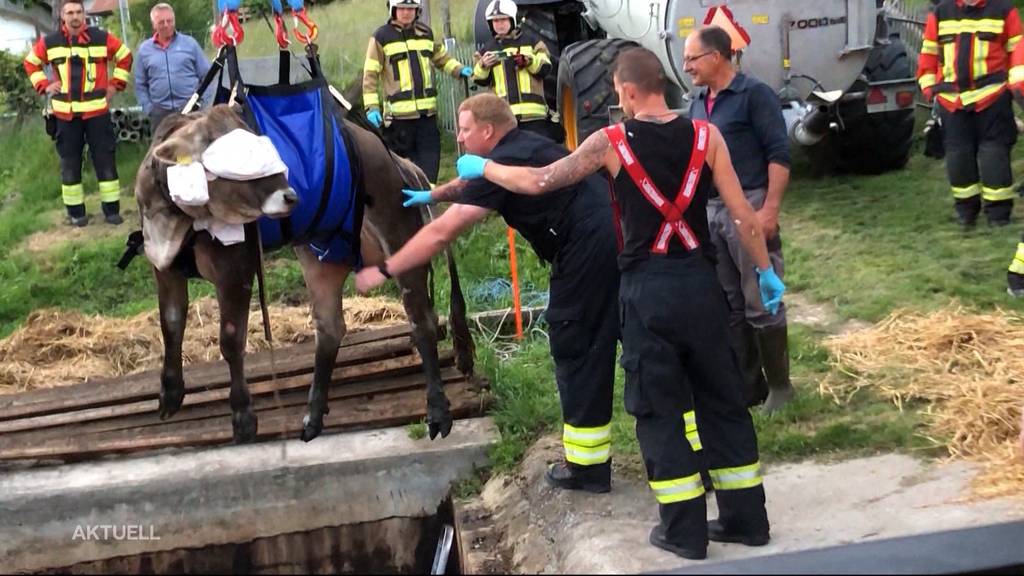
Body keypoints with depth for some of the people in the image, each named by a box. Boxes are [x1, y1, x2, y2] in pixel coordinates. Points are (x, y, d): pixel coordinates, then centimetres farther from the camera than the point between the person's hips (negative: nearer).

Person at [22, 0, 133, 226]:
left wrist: (116, 84, 6)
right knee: (69, 163, 5)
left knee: (105, 160, 1)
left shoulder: (102, 38, -2)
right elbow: (31, 62, 18)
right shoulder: (49, 42, 2)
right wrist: (44, 85, 6)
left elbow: (125, 56, 12)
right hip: (65, 113, 1)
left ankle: (112, 209, 8)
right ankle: (75, 211, 13)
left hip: (97, 110, -1)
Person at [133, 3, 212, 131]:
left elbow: (206, 76, 5)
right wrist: (148, 109, 2)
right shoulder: (144, 49, 8)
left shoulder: (190, 43, 5)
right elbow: (140, 85, 12)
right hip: (160, 112, 1)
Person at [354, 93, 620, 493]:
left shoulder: (505, 164, -9)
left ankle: (587, 467, 11)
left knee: (575, 352, 2)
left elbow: (442, 233, -11)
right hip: (616, 235, 9)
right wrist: (433, 194, 38)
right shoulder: (526, 147, 19)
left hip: (589, 249, -9)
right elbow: (472, 184, 42)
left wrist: (383, 271, -4)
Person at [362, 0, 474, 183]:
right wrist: (372, 107, -11)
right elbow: (370, 74, -3)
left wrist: (460, 70, 6)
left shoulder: (426, 32, 11)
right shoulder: (381, 37, -2)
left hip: (427, 112, 4)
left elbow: (441, 58, 25)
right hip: (399, 113, -4)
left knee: (430, 161, 0)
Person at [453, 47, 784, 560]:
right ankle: (746, 517, 20)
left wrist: (482, 167, 15)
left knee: (659, 408, 8)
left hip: (646, 288, -3)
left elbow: (537, 182, -1)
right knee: (722, 400, 13)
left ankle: (685, 528, 11)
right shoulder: (706, 135, -1)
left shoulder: (611, 142, -7)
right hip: (699, 281, 3)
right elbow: (741, 213, 1)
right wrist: (765, 271, 13)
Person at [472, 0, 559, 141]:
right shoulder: (488, 48, 13)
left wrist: (529, 61, -16)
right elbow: (480, 80, 10)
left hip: (532, 111, -2)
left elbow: (545, 68, 2)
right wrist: (483, 66, -10)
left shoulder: (530, 40, 7)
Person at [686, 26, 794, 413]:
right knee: (727, 306, 10)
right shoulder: (698, 103, 14)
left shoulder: (754, 94, -7)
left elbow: (779, 154, -11)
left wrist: (770, 209, -18)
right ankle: (747, 386, 19)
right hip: (710, 211, 7)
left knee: (761, 304, -2)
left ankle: (779, 385, 11)